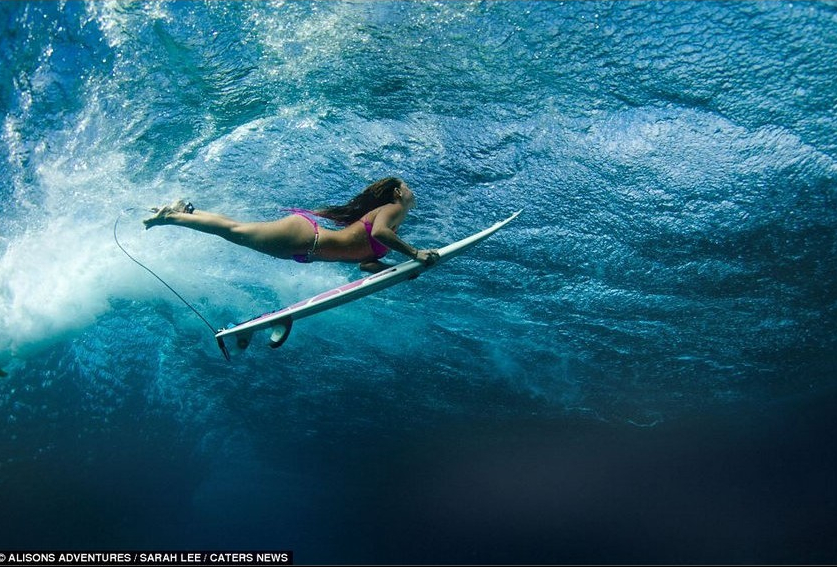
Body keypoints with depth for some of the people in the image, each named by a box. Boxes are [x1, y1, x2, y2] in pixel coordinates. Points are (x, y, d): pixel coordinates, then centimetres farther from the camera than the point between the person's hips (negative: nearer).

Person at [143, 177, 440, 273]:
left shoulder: (379, 214, 20)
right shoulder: (394, 208, -8)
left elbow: (366, 263, 17)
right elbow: (378, 232, -30)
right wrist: (415, 253, -29)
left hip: (303, 249, 8)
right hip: (302, 234, -8)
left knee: (235, 231, 15)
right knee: (234, 230, -1)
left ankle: (185, 210, 24)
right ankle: (172, 216, 10)